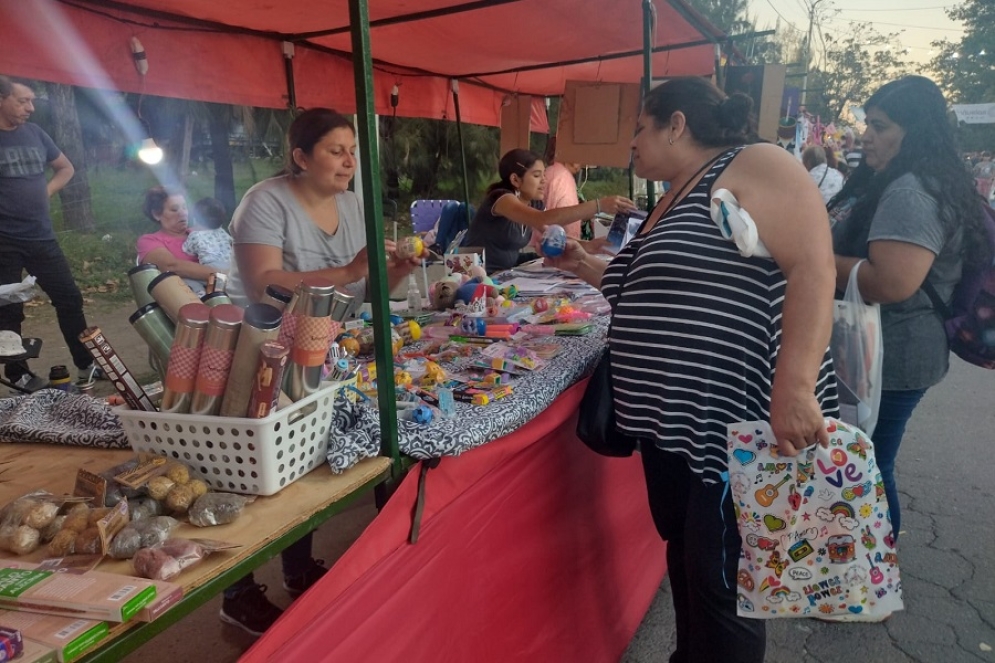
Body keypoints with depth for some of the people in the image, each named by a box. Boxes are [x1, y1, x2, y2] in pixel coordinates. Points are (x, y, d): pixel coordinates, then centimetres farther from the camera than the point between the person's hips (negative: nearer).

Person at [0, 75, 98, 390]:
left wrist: (45, 192, 5)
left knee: (70, 298, 6)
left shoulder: (34, 133, 7)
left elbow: (66, 168, 20)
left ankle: (86, 365, 17)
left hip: (42, 237, 4)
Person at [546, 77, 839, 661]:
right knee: (684, 560, 21)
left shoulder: (755, 166, -9)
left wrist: (794, 389, -28)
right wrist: (584, 266, 24)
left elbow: (813, 270, -20)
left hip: (736, 424, -9)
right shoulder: (672, 201, 18)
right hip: (670, 421, 9)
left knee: (719, 580, 4)